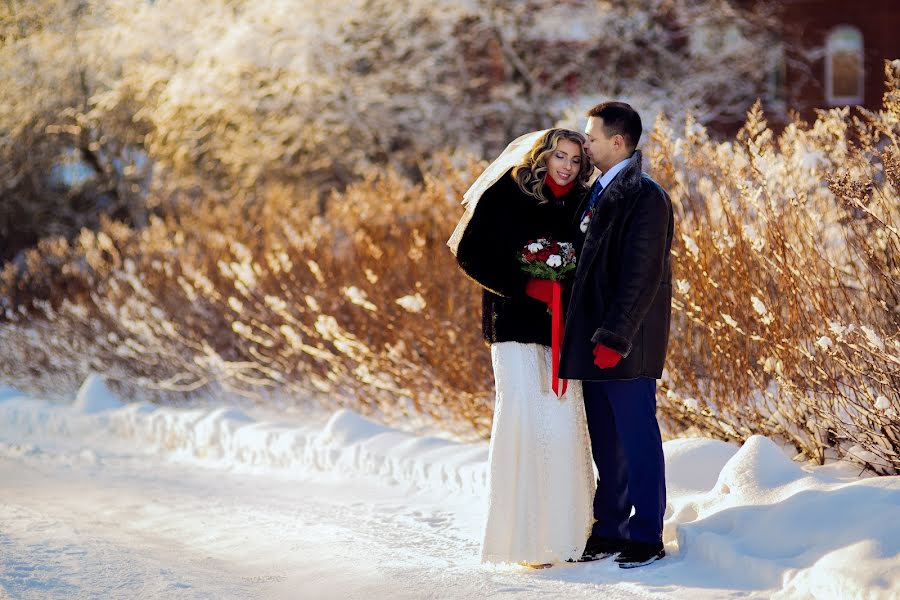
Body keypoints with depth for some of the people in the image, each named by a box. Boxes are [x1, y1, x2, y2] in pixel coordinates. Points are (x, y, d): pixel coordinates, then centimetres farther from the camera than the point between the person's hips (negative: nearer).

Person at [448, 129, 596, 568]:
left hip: (561, 328, 4)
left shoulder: (579, 204, 10)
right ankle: (524, 536, -7)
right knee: (524, 415, -11)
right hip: (515, 322, -4)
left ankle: (562, 529, 8)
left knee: (564, 420, 0)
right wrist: (525, 286, -13)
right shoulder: (505, 193, -3)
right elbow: (469, 254, -6)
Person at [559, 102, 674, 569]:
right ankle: (609, 530, 23)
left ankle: (646, 537, 5)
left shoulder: (645, 197, -14)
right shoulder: (598, 193, 15)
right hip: (595, 340, 9)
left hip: (625, 343, -9)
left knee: (637, 438, -1)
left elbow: (643, 275, -19)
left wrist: (615, 337, -21)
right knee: (605, 442, 14)